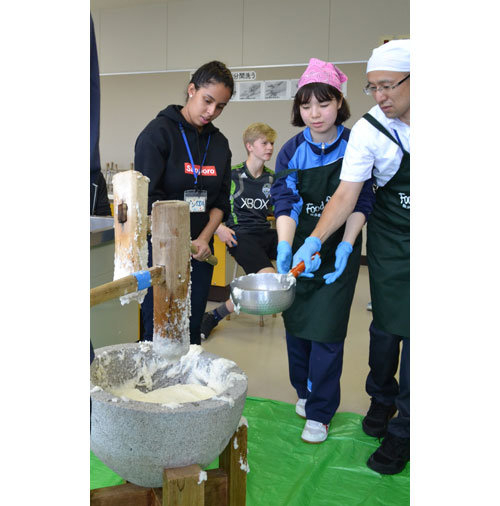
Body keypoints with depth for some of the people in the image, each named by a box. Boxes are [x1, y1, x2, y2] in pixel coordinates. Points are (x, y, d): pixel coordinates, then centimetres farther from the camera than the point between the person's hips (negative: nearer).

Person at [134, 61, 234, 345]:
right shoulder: (158, 132, -6)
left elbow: (221, 200, 8)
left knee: (192, 333, 11)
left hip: (200, 251, 5)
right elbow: (149, 198, -13)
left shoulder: (219, 142, 11)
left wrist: (204, 239, -8)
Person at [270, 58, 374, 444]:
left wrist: (346, 246, -21)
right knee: (295, 325, 11)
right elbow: (285, 204, -8)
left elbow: (360, 204, -6)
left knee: (326, 331, -2)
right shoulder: (292, 152, -1)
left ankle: (319, 412, 15)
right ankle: (305, 392, 35)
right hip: (299, 250, 3)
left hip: (338, 251, -2)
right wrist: (284, 247, -25)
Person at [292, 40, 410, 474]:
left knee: (413, 329, 1)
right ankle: (381, 398, 35)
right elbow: (346, 194, -13)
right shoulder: (369, 130, -11)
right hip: (391, 241, 0)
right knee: (387, 324, 5)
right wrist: (315, 240, -25)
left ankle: (402, 430, 17)